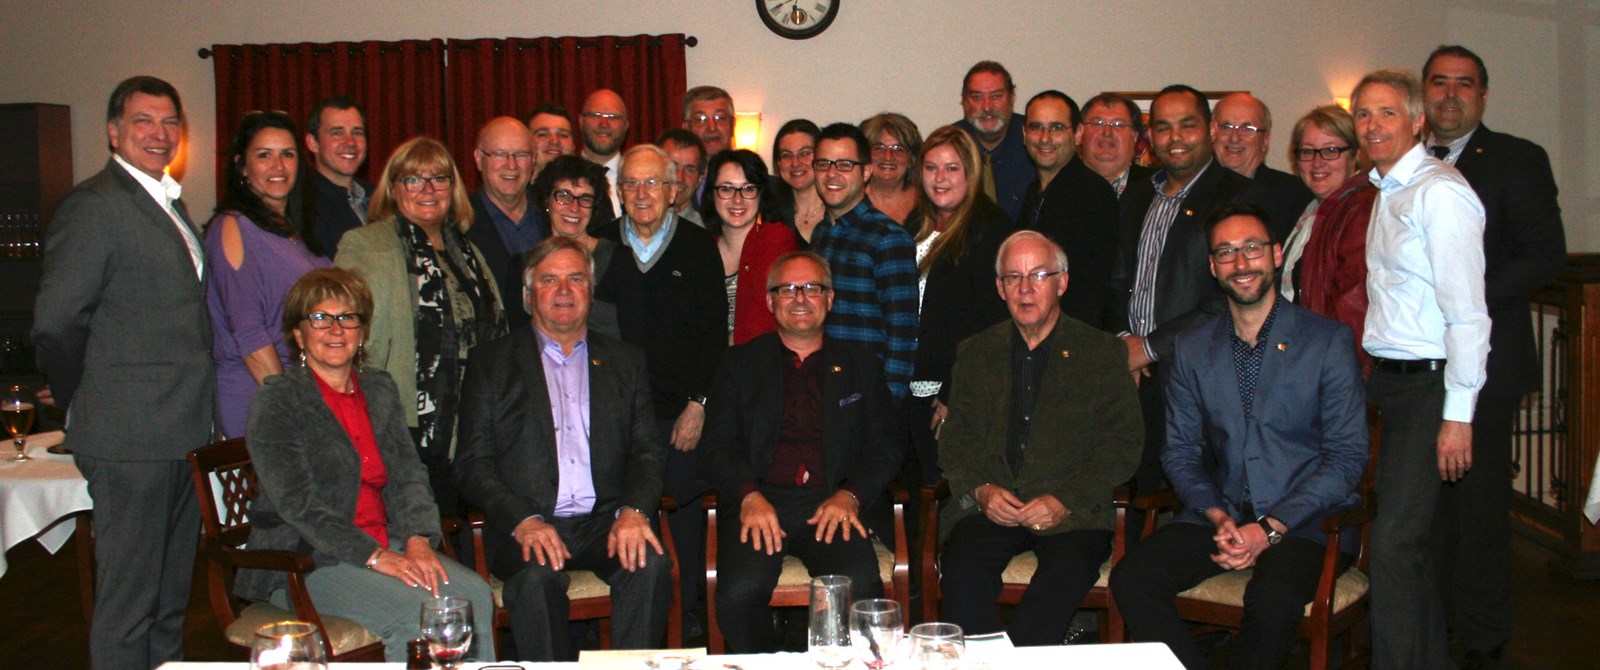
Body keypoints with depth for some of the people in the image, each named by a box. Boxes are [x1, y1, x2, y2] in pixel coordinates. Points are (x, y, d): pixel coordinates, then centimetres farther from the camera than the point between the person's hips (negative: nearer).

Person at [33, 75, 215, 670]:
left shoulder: (169, 203, 17)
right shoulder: (94, 205, -12)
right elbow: (56, 324, -15)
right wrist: (83, 403, -4)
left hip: (183, 437, 9)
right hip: (132, 438, -9)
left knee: (170, 602, 18)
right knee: (127, 605, 1)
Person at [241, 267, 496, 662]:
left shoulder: (379, 389, 15)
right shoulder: (277, 402, -4)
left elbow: (409, 475, 9)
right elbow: (296, 503, -13)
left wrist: (418, 540, -11)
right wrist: (373, 556, -21)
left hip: (387, 546, 5)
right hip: (304, 562, -5)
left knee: (475, 596, -23)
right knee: (415, 613, -31)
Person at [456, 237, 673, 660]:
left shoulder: (625, 363, 19)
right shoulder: (492, 364, 12)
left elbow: (647, 450, 11)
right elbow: (474, 463, 3)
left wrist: (633, 511, -11)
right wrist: (522, 520, -15)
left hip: (606, 520, 2)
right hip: (529, 525, -1)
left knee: (651, 564, -29)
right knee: (537, 575, -33)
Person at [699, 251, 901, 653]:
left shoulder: (860, 366, 17)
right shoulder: (739, 364, 15)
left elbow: (884, 449, 13)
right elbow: (718, 447, 7)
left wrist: (849, 495, -6)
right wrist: (750, 496, -13)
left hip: (832, 506, 0)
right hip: (758, 503, 0)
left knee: (861, 589, -29)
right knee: (740, 590, -29)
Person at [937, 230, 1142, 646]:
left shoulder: (1103, 352, 9)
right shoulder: (975, 354, 17)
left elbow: (1122, 447, 3)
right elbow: (955, 440, 15)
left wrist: (1066, 500, -11)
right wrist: (979, 490, -6)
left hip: (1072, 513, -1)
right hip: (990, 508, 2)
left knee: (1068, 569, -33)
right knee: (962, 569, -29)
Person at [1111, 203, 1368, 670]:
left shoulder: (1329, 341, -1)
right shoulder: (1192, 349, 11)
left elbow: (1347, 456, -5)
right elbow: (1180, 451, 11)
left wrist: (1272, 528, -15)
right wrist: (1218, 517, -8)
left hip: (1304, 520, -3)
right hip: (1222, 514, 4)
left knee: (1272, 600, -34)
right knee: (1130, 580, -21)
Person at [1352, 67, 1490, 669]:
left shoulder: (1439, 192, -12)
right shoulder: (1388, 193, 16)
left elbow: (1467, 314, -16)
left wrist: (1457, 416, -19)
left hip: (1430, 386, -9)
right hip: (1392, 382, 9)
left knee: (1394, 542, -11)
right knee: (1409, 541, 15)